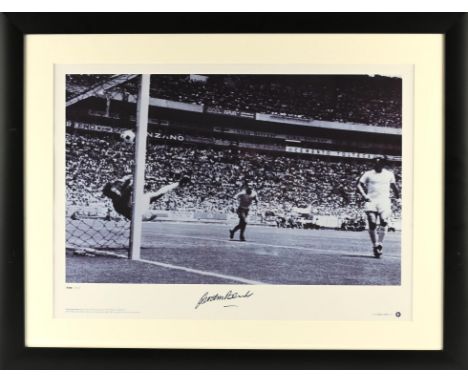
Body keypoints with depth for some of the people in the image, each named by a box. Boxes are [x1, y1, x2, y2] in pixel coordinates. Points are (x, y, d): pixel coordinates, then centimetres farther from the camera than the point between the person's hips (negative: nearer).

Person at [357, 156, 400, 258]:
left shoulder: (389, 174, 14)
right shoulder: (368, 174, 9)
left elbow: (393, 185, 28)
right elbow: (359, 185, 4)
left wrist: (397, 194, 15)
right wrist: (364, 195, -10)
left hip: (384, 201, 0)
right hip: (371, 201, 0)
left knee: (384, 221, -21)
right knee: (372, 224, -6)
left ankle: (380, 243, -13)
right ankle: (375, 246, 7)